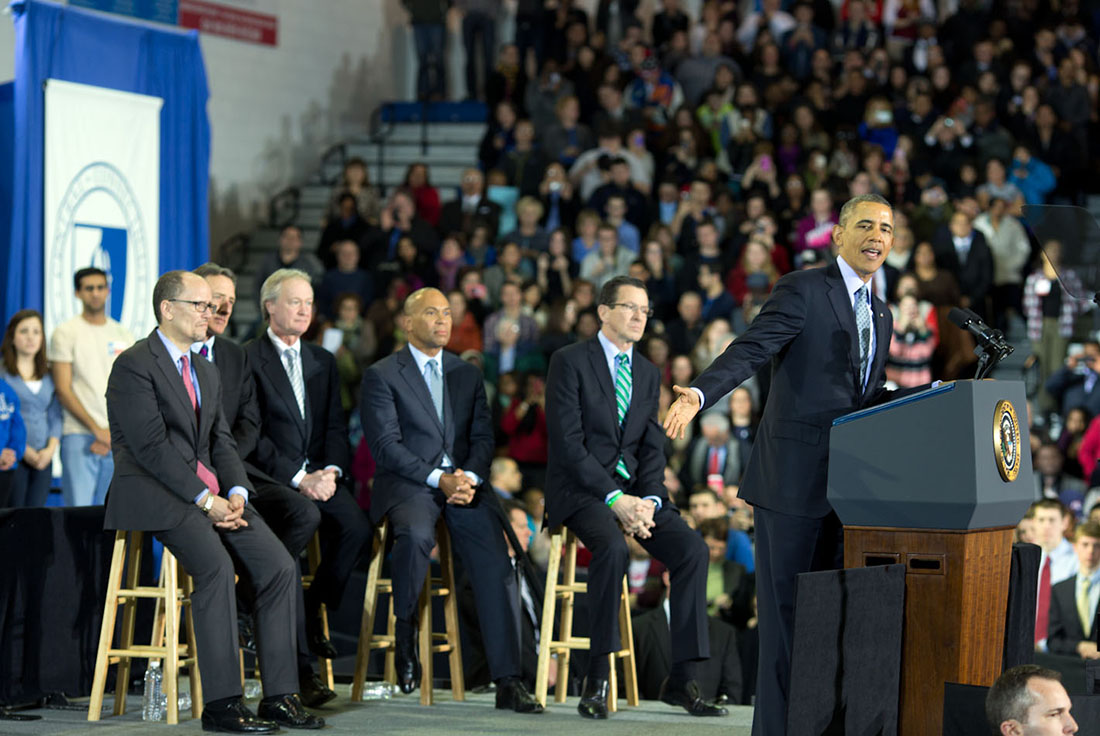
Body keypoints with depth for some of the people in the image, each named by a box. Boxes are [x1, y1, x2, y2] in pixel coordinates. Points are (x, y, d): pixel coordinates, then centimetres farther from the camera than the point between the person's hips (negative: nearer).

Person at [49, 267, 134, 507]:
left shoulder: (124, 336, 13)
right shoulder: (65, 333, 3)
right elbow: (63, 390, -3)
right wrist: (97, 430, -10)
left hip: (118, 436, 4)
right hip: (79, 434, -4)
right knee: (79, 511, -11)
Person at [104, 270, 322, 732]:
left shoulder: (207, 373, 21)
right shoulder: (133, 365, -6)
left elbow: (221, 441, 16)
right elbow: (152, 446, -15)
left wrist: (235, 493, -4)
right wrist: (205, 500, -18)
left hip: (210, 493, 8)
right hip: (154, 496, -8)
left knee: (279, 567, -12)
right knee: (215, 566, -31)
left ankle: (279, 695, -9)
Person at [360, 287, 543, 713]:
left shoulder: (467, 374, 19)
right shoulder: (382, 375, 3)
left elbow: (483, 437, 12)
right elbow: (385, 445, -7)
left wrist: (468, 477, -10)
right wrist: (438, 479, -18)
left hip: (464, 482, 4)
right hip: (408, 484, -4)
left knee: (495, 560, -19)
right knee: (416, 534, -38)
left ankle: (508, 682, -20)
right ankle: (405, 630, -12)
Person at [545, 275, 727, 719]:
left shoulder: (648, 373, 15)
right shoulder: (570, 362, -4)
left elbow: (652, 448, 10)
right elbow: (568, 443, -13)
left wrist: (648, 501, -10)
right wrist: (614, 499, -21)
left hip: (635, 490, 6)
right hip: (580, 489, -6)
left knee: (692, 550, -18)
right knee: (613, 548, -35)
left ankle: (682, 679, -13)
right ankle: (597, 680, -27)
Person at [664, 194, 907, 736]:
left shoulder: (880, 315, 21)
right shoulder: (803, 290, -4)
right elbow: (750, 350, -16)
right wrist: (699, 394, -32)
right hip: (794, 478, -7)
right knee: (785, 608, -3)